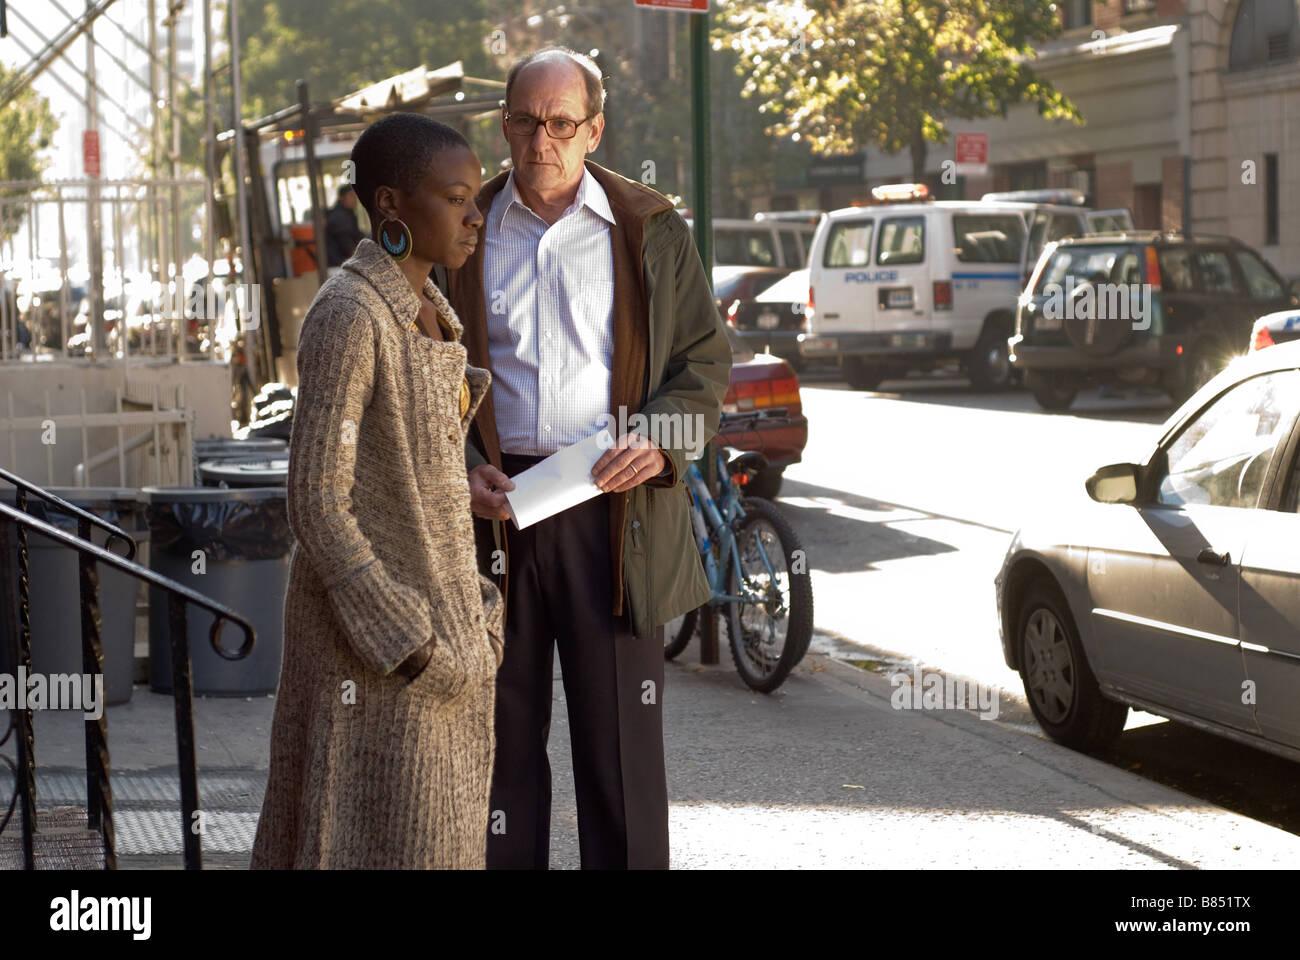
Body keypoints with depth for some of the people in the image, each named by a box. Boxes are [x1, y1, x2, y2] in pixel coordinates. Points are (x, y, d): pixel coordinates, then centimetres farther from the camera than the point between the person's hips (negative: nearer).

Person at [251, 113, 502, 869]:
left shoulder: (428, 312, 10)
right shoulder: (347, 317, -18)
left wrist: (472, 621, 15)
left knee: (430, 837, 13)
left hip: (438, 614, 9)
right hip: (370, 625, -9)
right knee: (373, 842, -3)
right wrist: (404, 643, -20)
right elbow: (317, 503, -20)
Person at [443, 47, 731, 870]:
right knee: (503, 727, 7)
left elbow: (706, 358, 8)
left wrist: (661, 441, -10)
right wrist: (465, 468, -5)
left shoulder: (651, 229, 6)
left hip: (613, 503, -1)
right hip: (497, 501, 1)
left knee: (622, 725, 0)